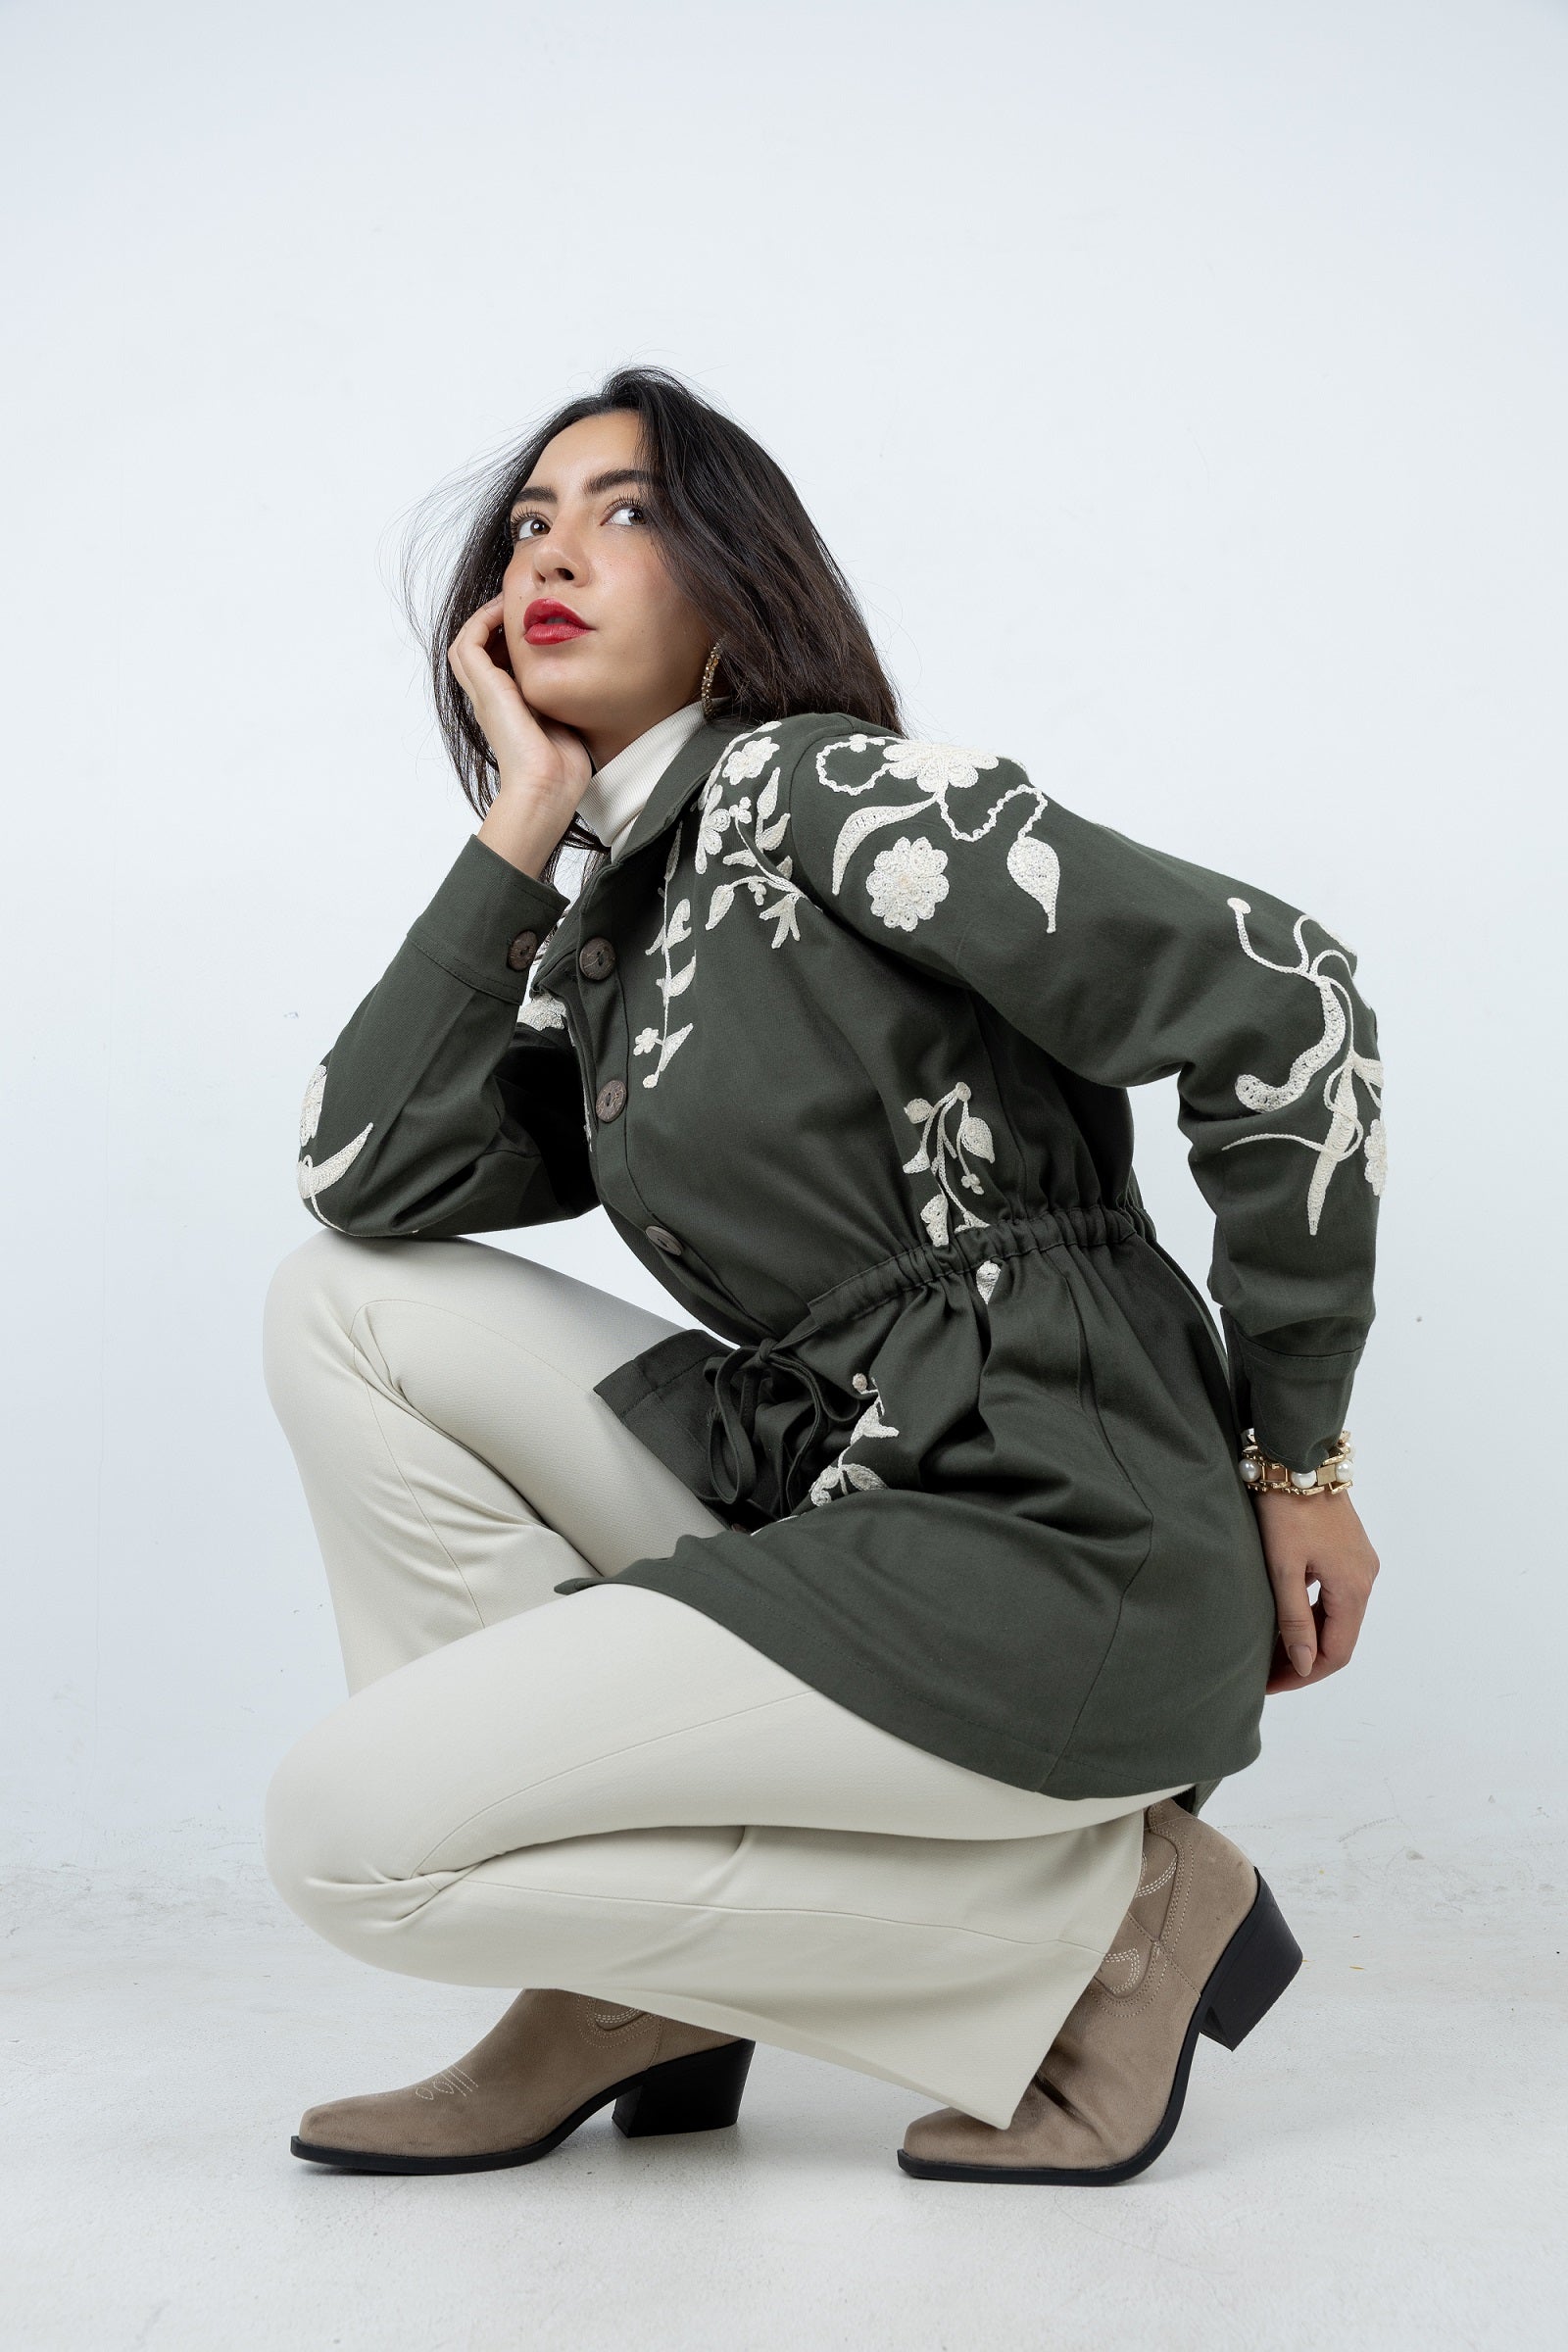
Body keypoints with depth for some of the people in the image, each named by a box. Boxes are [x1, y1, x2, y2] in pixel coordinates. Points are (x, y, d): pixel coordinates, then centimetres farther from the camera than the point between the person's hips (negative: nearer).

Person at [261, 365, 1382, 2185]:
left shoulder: (815, 787, -7)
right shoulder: (596, 946, 17)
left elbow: (1278, 1004, -13)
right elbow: (361, 1173, 2)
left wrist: (1292, 1460, -6)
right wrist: (523, 819, 5)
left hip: (1055, 1542, -8)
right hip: (839, 1499, 8)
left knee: (348, 1832, -11)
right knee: (339, 1303, 5)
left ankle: (1100, 1918, -3)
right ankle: (616, 1983, 5)